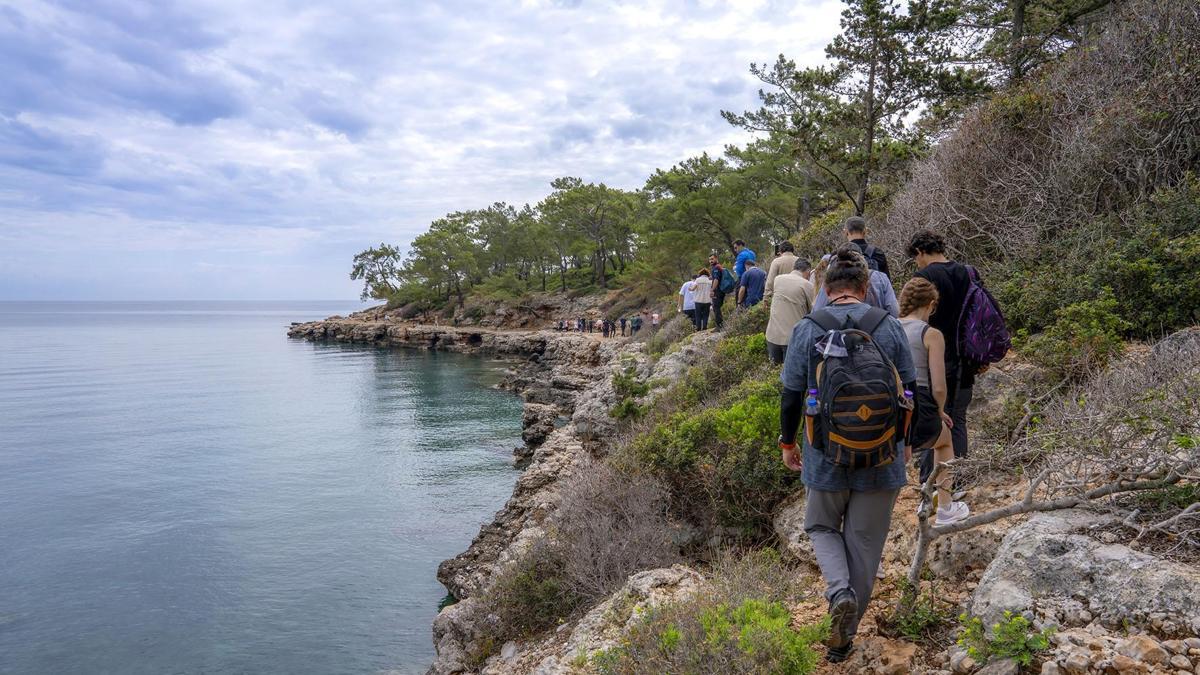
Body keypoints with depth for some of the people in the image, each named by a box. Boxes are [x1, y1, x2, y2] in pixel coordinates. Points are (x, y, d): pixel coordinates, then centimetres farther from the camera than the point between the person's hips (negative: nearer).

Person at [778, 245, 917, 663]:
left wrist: (787, 443, 10)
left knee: (822, 526, 22)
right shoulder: (890, 327, -4)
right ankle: (844, 636, 24)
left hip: (826, 455, -1)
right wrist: (905, 440, 19)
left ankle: (840, 592, -4)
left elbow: (792, 396, -5)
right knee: (864, 542, 14)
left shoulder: (806, 330, -8)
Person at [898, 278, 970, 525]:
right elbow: (938, 388, -9)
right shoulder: (932, 335, -5)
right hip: (918, 413, -2)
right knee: (945, 439, 33)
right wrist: (940, 411, 13)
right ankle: (946, 508, 45)